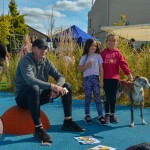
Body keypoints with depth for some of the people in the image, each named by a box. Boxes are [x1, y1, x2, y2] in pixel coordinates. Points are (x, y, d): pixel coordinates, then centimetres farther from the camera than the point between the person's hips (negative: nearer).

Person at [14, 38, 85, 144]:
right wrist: (52, 86, -39)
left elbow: (60, 77, -1)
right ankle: (38, 129, -34)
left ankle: (68, 122, 0)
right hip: (24, 96, -7)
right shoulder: (25, 61, -18)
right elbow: (30, 80, -35)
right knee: (34, 88, -42)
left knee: (67, 86, 1)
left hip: (39, 95, 7)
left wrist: (57, 87, -24)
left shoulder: (46, 61, 2)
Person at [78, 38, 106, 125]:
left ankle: (100, 116, 0)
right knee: (88, 98, 6)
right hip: (87, 79, 0)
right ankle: (87, 115, 15)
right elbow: (80, 69, 3)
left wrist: (101, 80, -1)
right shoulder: (84, 57, 3)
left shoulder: (98, 56, 3)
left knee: (97, 97, -2)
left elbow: (101, 69, 3)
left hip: (95, 78, 0)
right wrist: (87, 66, -15)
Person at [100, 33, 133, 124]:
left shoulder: (118, 53, 4)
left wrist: (128, 73, -12)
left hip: (115, 77, 1)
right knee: (107, 97, 5)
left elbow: (123, 64, -2)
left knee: (113, 97, 8)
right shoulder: (103, 53, 1)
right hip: (106, 78, -1)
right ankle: (107, 114, 15)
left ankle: (113, 114, 19)